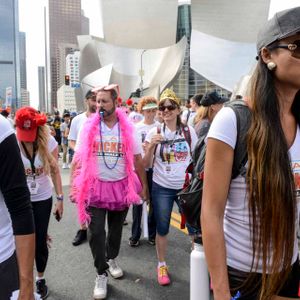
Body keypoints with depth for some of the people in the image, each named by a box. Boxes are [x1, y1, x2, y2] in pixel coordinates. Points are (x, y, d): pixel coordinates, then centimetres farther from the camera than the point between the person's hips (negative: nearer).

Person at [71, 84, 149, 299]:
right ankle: (101, 274, 18)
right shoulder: (88, 127, -5)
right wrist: (75, 186, -6)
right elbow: (78, 159, -2)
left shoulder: (128, 128, -4)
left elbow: (138, 160, 1)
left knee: (116, 229, 18)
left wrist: (144, 186, 2)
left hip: (121, 186, 1)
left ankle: (112, 259, 43)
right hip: (95, 187, -1)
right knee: (96, 232, -1)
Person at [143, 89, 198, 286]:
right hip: (162, 188, 0)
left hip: (186, 186, 1)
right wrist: (152, 145, -19)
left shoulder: (189, 131, 0)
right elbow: (146, 165, -3)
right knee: (162, 229, 9)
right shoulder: (154, 132, -3)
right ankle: (162, 265, 30)